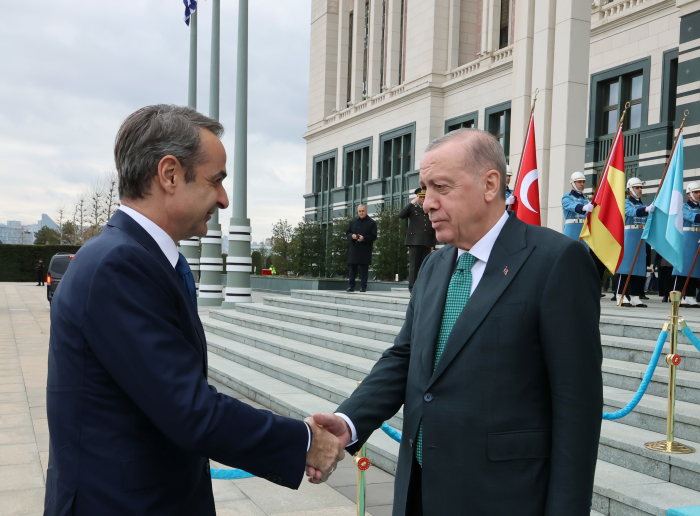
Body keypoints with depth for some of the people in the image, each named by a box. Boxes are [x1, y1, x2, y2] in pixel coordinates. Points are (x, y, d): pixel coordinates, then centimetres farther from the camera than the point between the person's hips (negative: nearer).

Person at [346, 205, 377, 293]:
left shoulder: (372, 223, 1)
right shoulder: (353, 221, 14)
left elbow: (373, 236, -4)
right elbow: (347, 233, 14)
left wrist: (364, 238, -18)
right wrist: (352, 236, -9)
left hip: (365, 250, -3)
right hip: (354, 249, 3)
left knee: (364, 269, -1)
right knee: (352, 268, 4)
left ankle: (363, 286, 4)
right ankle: (351, 286, 7)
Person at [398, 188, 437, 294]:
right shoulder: (412, 209, 11)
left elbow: (433, 230, 17)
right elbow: (401, 215, -9)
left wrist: (433, 245, 10)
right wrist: (412, 203, -12)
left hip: (427, 244, 3)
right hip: (414, 242, -3)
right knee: (414, 266, -6)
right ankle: (412, 287, -3)